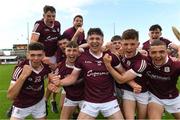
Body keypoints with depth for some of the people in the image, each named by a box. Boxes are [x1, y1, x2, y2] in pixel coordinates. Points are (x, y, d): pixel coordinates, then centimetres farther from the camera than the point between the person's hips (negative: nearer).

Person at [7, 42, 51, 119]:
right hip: (22, 105, -4)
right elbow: (10, 96, -30)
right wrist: (23, 76, -41)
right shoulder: (20, 68, -26)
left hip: (39, 103, 4)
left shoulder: (47, 66, -15)